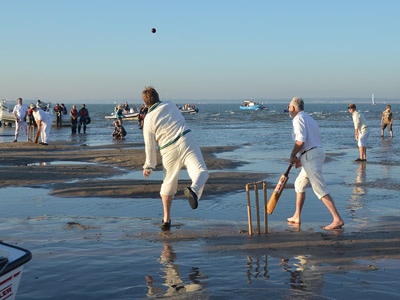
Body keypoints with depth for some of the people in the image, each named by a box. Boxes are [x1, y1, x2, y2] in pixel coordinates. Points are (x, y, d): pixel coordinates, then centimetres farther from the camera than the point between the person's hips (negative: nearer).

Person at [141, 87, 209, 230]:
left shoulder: (148, 120, 0)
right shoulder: (170, 105, 7)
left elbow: (150, 145, 3)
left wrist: (149, 166, 13)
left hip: (169, 151, 0)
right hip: (186, 141, 0)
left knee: (168, 183, 15)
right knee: (201, 171, -11)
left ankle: (166, 219, 17)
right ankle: (193, 190, -45)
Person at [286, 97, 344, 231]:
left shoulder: (298, 118, -6)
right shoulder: (309, 119, 24)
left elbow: (301, 140, -18)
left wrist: (293, 155, -4)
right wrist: (300, 158, 21)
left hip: (311, 157, -10)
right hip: (318, 153, 10)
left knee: (320, 189, -14)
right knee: (299, 184, 21)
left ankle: (338, 219, -20)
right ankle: (296, 217, 27)